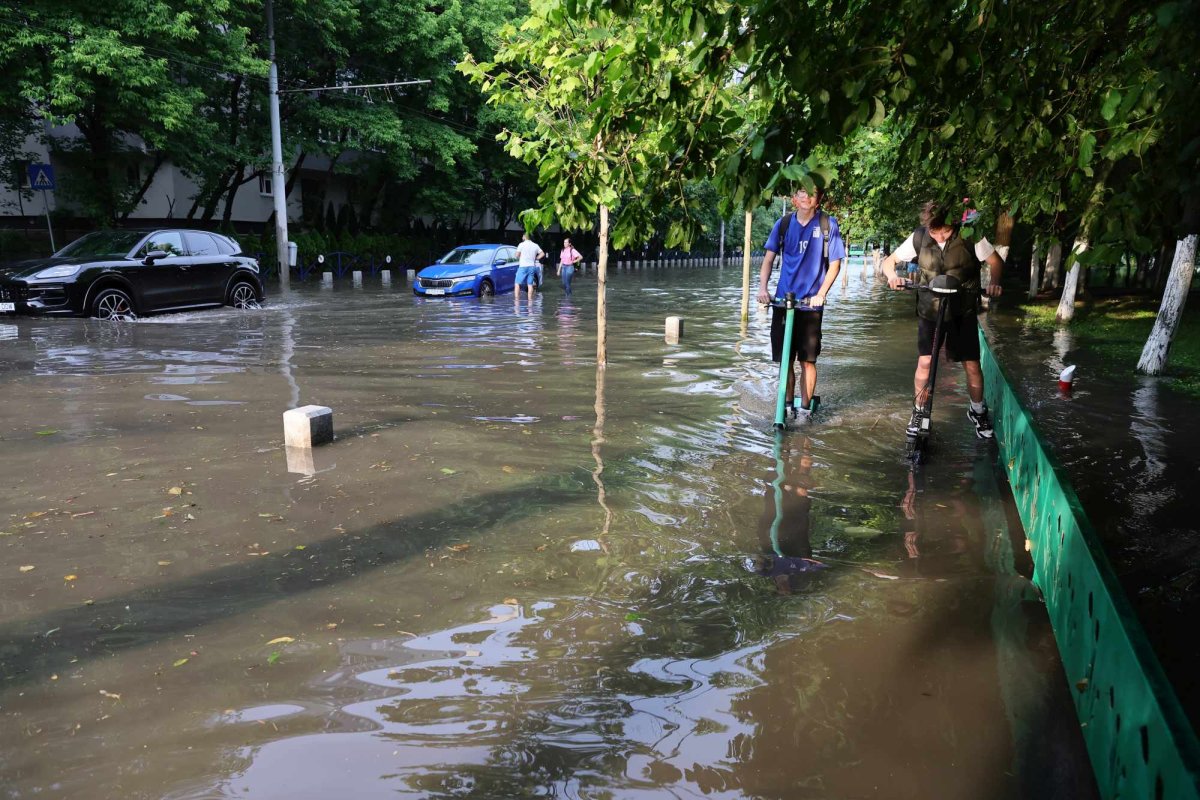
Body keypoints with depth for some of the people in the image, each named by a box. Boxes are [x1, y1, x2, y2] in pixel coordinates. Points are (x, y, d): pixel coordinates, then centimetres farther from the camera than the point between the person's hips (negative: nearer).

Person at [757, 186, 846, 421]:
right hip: (783, 300, 2)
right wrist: (762, 287, -8)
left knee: (807, 359, 1)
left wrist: (821, 294, -12)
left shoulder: (827, 225, -3)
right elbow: (769, 258, 6)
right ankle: (789, 403, 20)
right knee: (785, 358, 7)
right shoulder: (784, 224, 3)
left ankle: (805, 406, 12)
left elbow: (834, 263, -2)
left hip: (810, 304, -2)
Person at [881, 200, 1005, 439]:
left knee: (972, 365, 0)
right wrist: (892, 275, -27)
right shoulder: (919, 237, -11)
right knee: (925, 361, -9)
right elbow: (889, 261, -3)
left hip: (962, 311, 0)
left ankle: (978, 411, 23)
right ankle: (919, 411, 11)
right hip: (929, 310, 0)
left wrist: (993, 282, -26)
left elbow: (995, 261, -5)